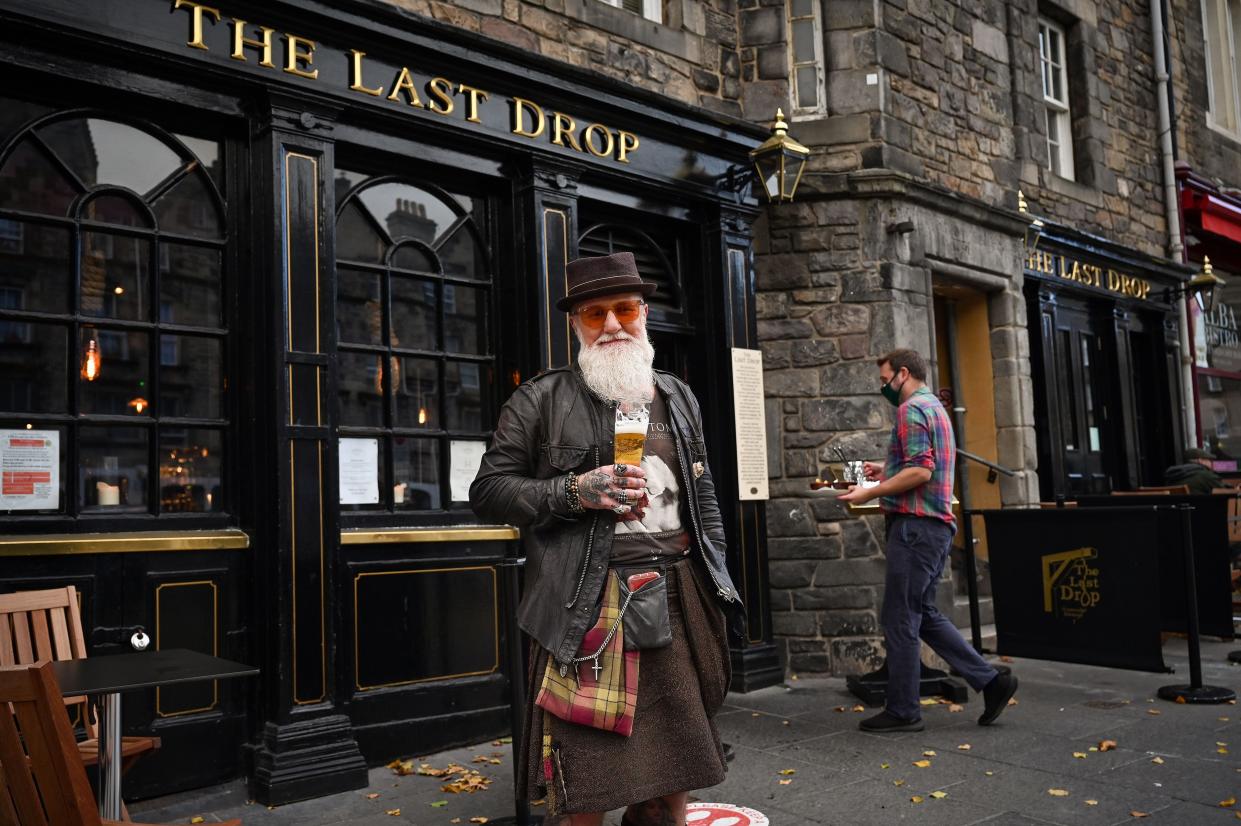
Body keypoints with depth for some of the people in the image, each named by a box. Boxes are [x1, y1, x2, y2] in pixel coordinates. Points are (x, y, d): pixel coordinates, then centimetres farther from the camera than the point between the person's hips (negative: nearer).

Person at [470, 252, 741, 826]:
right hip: (587, 605, -4)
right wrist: (573, 491, -14)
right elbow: (487, 491, -1)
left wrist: (716, 584, 12)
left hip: (679, 599, 5)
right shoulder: (542, 400, 0)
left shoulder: (679, 397, 16)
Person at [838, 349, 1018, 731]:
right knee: (923, 614, 15)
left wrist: (870, 493, -15)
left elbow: (921, 471, -21)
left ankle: (902, 711, 5)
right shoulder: (936, 407, 21)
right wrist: (887, 471, 19)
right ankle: (990, 681, 13)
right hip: (936, 525, 10)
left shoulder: (912, 409, -11)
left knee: (900, 619, -3)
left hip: (915, 525, -10)